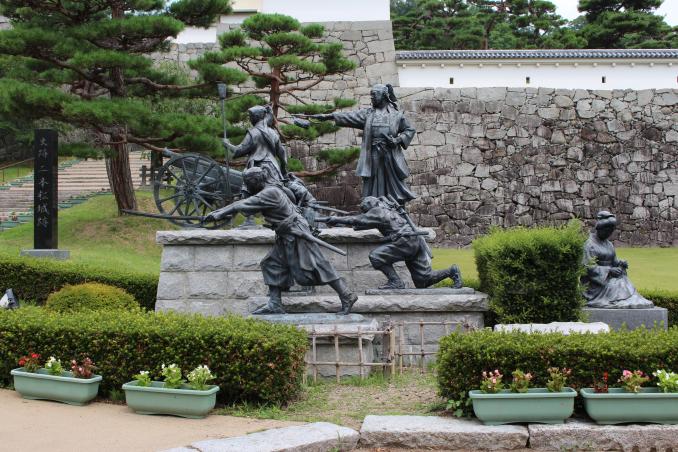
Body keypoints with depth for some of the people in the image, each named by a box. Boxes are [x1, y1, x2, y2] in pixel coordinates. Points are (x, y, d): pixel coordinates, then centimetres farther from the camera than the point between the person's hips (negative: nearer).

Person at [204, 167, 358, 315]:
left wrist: (218, 214, -19)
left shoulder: (269, 193, -19)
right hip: (285, 238, 10)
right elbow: (245, 205, 16)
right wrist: (219, 213, 9)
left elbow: (244, 206, -22)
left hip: (296, 235, -10)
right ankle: (275, 305, 8)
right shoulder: (265, 193, 11)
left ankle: (347, 296, -3)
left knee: (315, 267, -8)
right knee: (271, 265, 7)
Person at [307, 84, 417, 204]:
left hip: (391, 158, -1)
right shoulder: (367, 114, 11)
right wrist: (327, 116, -8)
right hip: (373, 158, 2)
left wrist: (398, 140, -5)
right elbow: (348, 117, 3)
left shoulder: (396, 115, 8)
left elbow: (410, 130, 13)